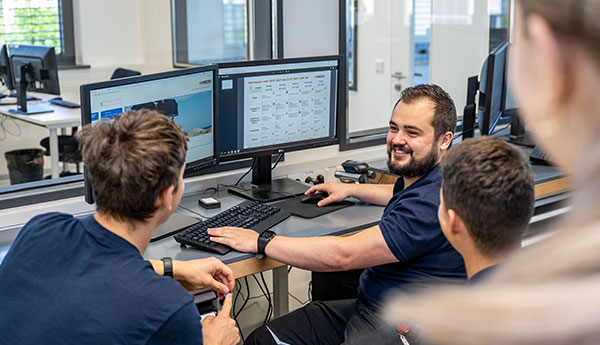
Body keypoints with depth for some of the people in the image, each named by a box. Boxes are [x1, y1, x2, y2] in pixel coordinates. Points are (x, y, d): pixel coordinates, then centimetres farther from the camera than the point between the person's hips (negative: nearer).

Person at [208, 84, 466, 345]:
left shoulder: (434, 201, -25)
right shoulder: (421, 177, 9)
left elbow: (343, 256, -25)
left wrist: (260, 242, -18)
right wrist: (351, 189, 35)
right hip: (367, 307, 10)